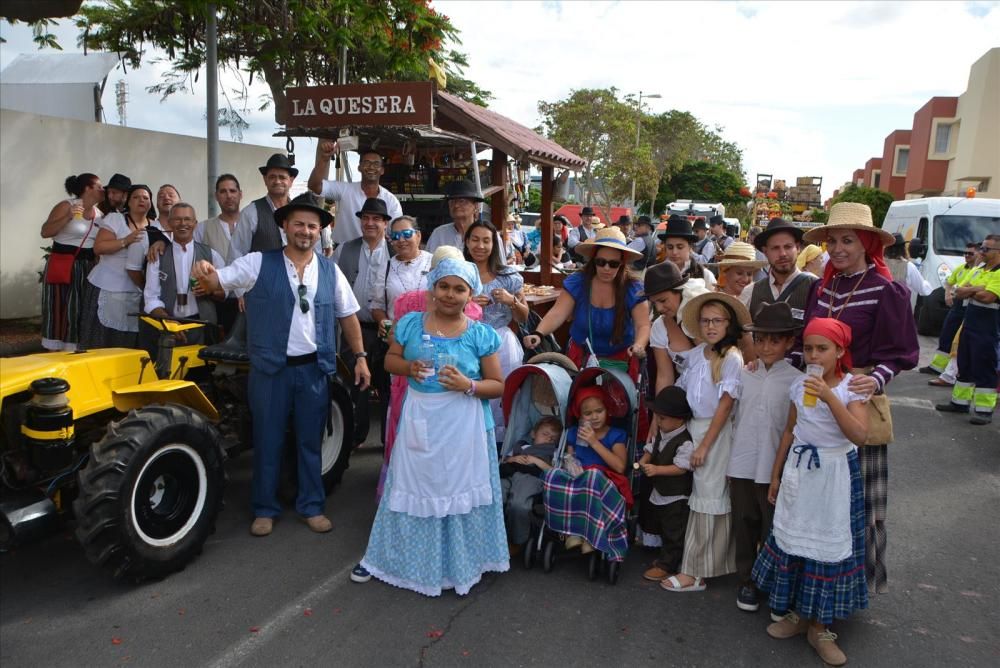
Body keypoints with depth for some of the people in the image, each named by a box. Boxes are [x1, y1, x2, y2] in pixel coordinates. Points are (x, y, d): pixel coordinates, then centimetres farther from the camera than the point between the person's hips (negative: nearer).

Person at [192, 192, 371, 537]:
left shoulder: (330, 270, 5)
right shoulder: (258, 263, -2)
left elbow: (348, 315, 11)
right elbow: (216, 283, -7)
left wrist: (360, 357, 8)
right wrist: (205, 274, -32)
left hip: (314, 368, 2)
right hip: (270, 368, -2)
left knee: (311, 440, 12)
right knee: (268, 440, 8)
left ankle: (311, 507, 27)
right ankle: (265, 509, 25)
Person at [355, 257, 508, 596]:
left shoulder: (481, 335, -5)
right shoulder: (410, 324, 0)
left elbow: (498, 385, -2)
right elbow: (390, 359, 11)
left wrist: (468, 385, -21)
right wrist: (408, 367, -11)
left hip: (464, 426, -1)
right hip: (419, 422, 2)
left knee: (460, 492, 8)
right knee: (413, 490, 14)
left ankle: (459, 565, 28)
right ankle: (397, 557, 32)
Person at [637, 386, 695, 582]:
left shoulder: (685, 442, -24)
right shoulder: (660, 434, 2)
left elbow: (681, 467, -25)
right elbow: (651, 449, 12)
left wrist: (657, 469, -30)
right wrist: (644, 460, -9)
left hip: (675, 497, -9)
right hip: (659, 491, 9)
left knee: (673, 532, 5)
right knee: (662, 529, 22)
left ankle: (666, 566, 17)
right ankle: (666, 558, 40)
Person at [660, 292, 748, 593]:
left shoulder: (732, 357, -11)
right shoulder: (696, 353, 7)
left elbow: (725, 404, -12)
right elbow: (681, 390, 10)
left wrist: (705, 446, -12)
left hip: (716, 432, -6)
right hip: (691, 426, 6)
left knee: (707, 498, 0)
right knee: (694, 495, 9)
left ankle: (695, 571, 6)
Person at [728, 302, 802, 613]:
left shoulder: (796, 380, -7)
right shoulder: (745, 375, 4)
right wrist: (733, 459, 9)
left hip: (775, 467, -3)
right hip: (742, 465, 3)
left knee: (773, 528, 8)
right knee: (745, 525, 14)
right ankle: (746, 581, 30)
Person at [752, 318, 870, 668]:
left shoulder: (851, 387, -11)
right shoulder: (800, 385, 2)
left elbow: (859, 434, -26)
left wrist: (828, 396, -36)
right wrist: (776, 475, 12)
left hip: (835, 472, -4)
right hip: (799, 468, 4)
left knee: (829, 541, 4)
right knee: (793, 537, 9)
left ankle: (820, 626, 20)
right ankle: (797, 613, 28)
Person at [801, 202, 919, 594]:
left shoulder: (886, 291, -9)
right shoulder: (821, 288, 8)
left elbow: (900, 352, -9)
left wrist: (876, 380, -26)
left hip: (859, 399, -5)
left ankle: (857, 575, 21)